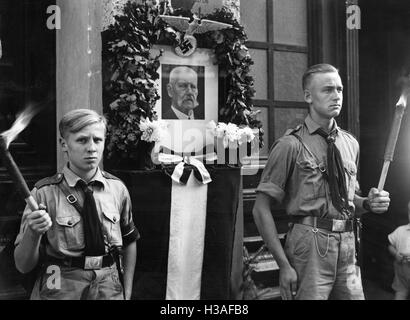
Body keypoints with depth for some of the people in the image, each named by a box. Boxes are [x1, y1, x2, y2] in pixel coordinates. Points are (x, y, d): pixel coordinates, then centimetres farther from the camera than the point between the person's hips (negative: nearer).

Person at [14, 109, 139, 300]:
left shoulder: (117, 189, -4)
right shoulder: (44, 193, -12)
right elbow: (23, 266, -10)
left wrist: (127, 294, 3)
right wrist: (33, 233, -28)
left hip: (110, 291, 2)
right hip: (60, 292, -2)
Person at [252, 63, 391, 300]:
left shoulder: (350, 143, 10)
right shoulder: (292, 145, -8)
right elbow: (261, 210, -11)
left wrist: (368, 203, 0)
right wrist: (284, 265, -14)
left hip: (347, 245, 5)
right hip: (309, 245, -5)